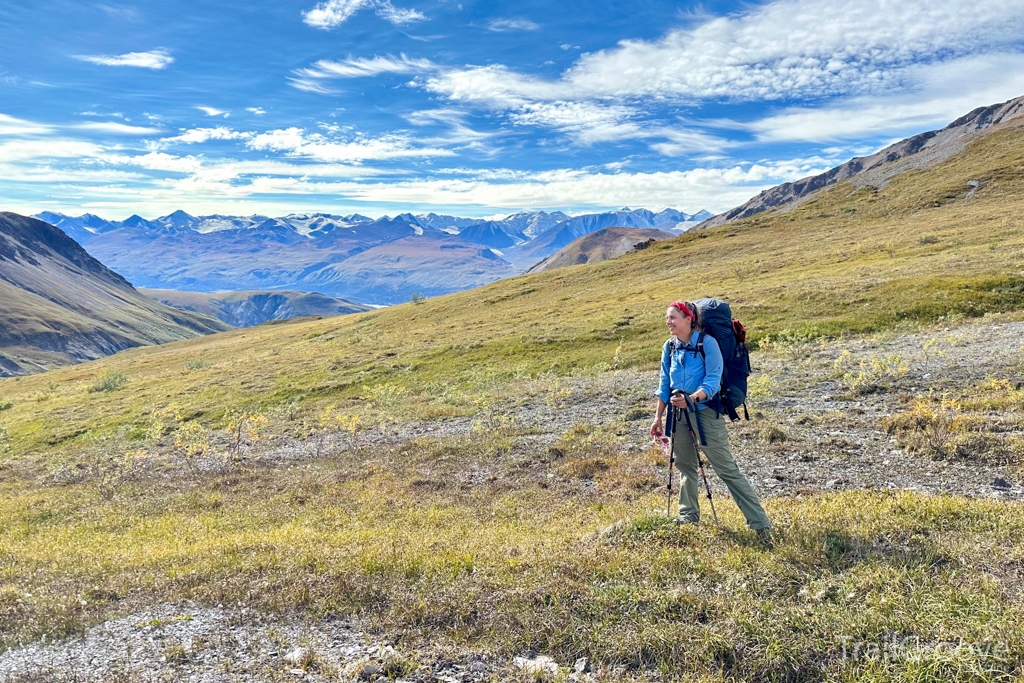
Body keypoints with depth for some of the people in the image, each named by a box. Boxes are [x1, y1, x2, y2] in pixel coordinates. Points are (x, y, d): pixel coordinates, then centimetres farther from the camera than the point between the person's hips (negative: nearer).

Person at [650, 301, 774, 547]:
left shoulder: (707, 342, -12)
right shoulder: (669, 347, 6)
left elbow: (713, 381, -17)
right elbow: (664, 385, 13)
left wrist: (692, 397, -33)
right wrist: (658, 417, 11)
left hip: (705, 412, -6)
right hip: (678, 414, 6)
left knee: (727, 469, -6)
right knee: (685, 467, 17)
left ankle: (760, 525, -2)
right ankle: (688, 517, 34)